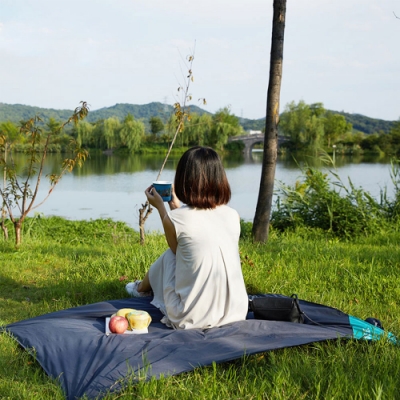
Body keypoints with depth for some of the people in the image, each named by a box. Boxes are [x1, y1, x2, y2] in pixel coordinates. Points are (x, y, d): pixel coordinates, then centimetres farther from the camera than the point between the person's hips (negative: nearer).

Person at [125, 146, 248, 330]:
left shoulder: (175, 219, -14)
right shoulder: (233, 216, -3)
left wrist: (160, 206, 18)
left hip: (191, 319, -3)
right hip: (236, 313, 4)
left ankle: (142, 288, 53)